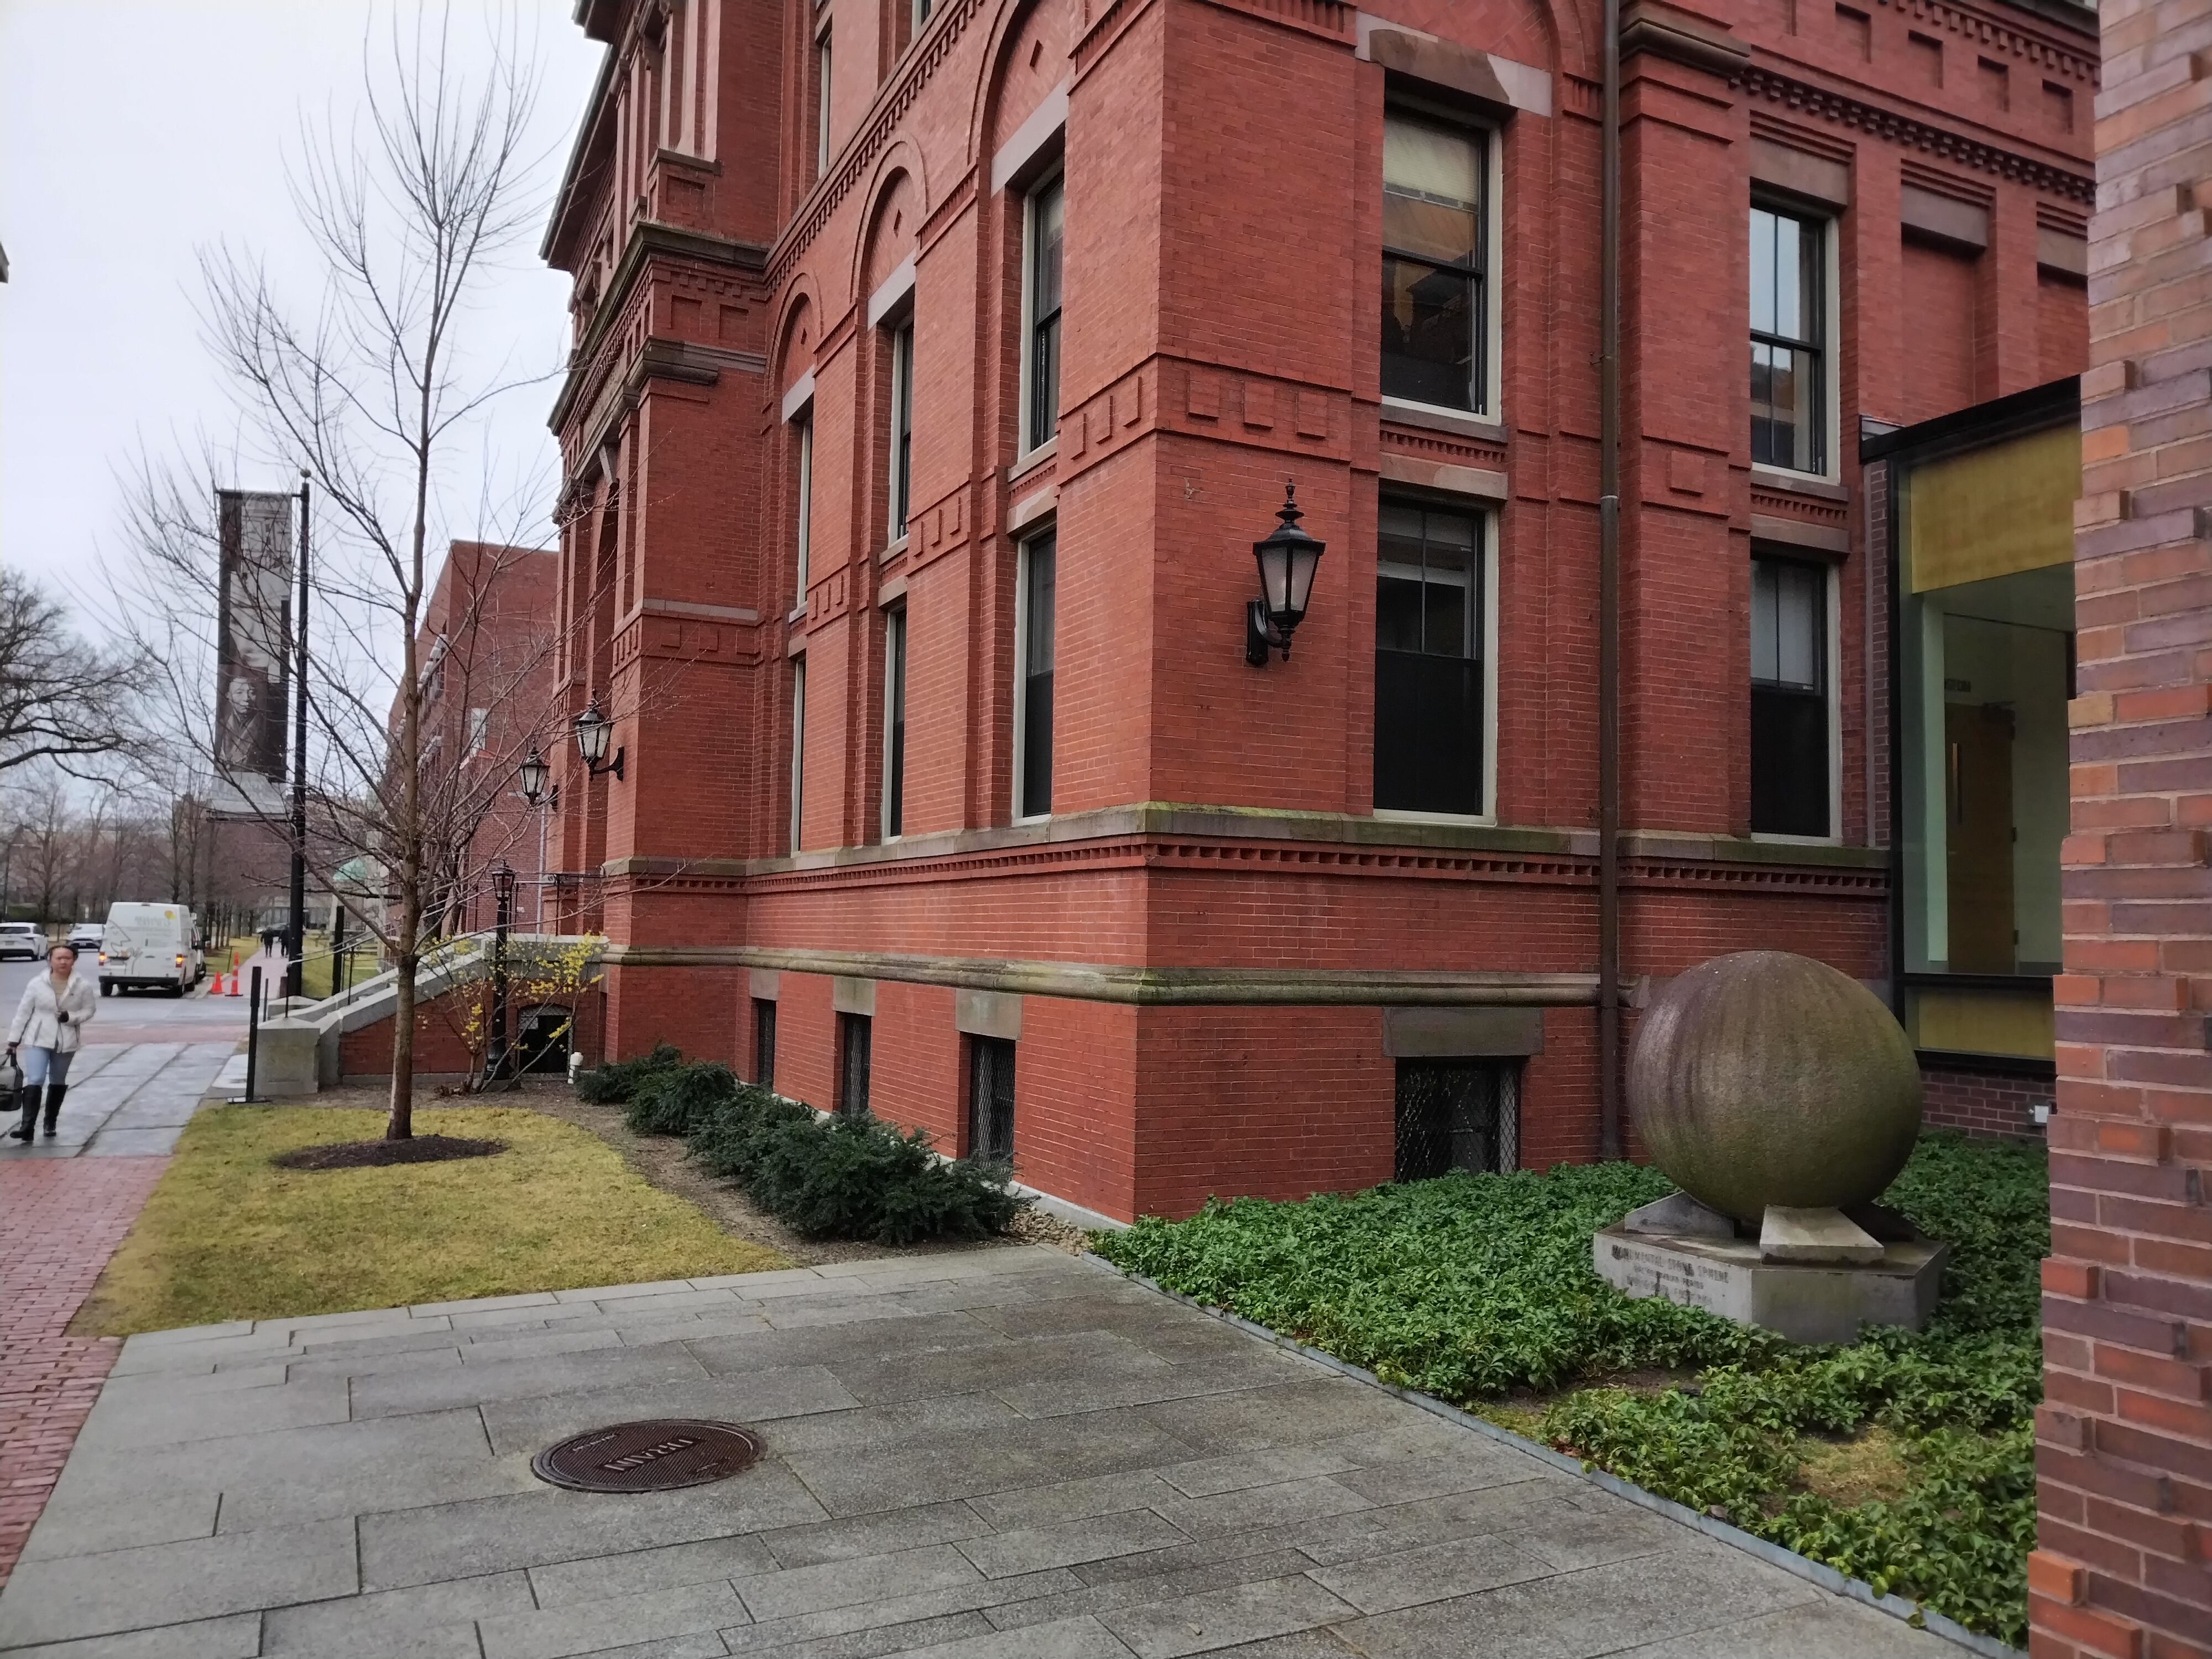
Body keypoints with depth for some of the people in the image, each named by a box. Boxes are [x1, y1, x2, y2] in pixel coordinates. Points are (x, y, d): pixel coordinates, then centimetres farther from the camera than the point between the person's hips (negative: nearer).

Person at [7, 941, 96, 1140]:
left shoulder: (83, 985, -6)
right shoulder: (37, 984, -6)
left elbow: (90, 1010, 2)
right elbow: (23, 1013, 0)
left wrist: (71, 1017, -17)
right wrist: (13, 1040, 0)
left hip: (66, 1042, 1)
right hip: (39, 1040, -1)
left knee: (58, 1083, 14)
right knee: (34, 1081, -13)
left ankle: (50, 1124, 27)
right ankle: (27, 1126, -16)